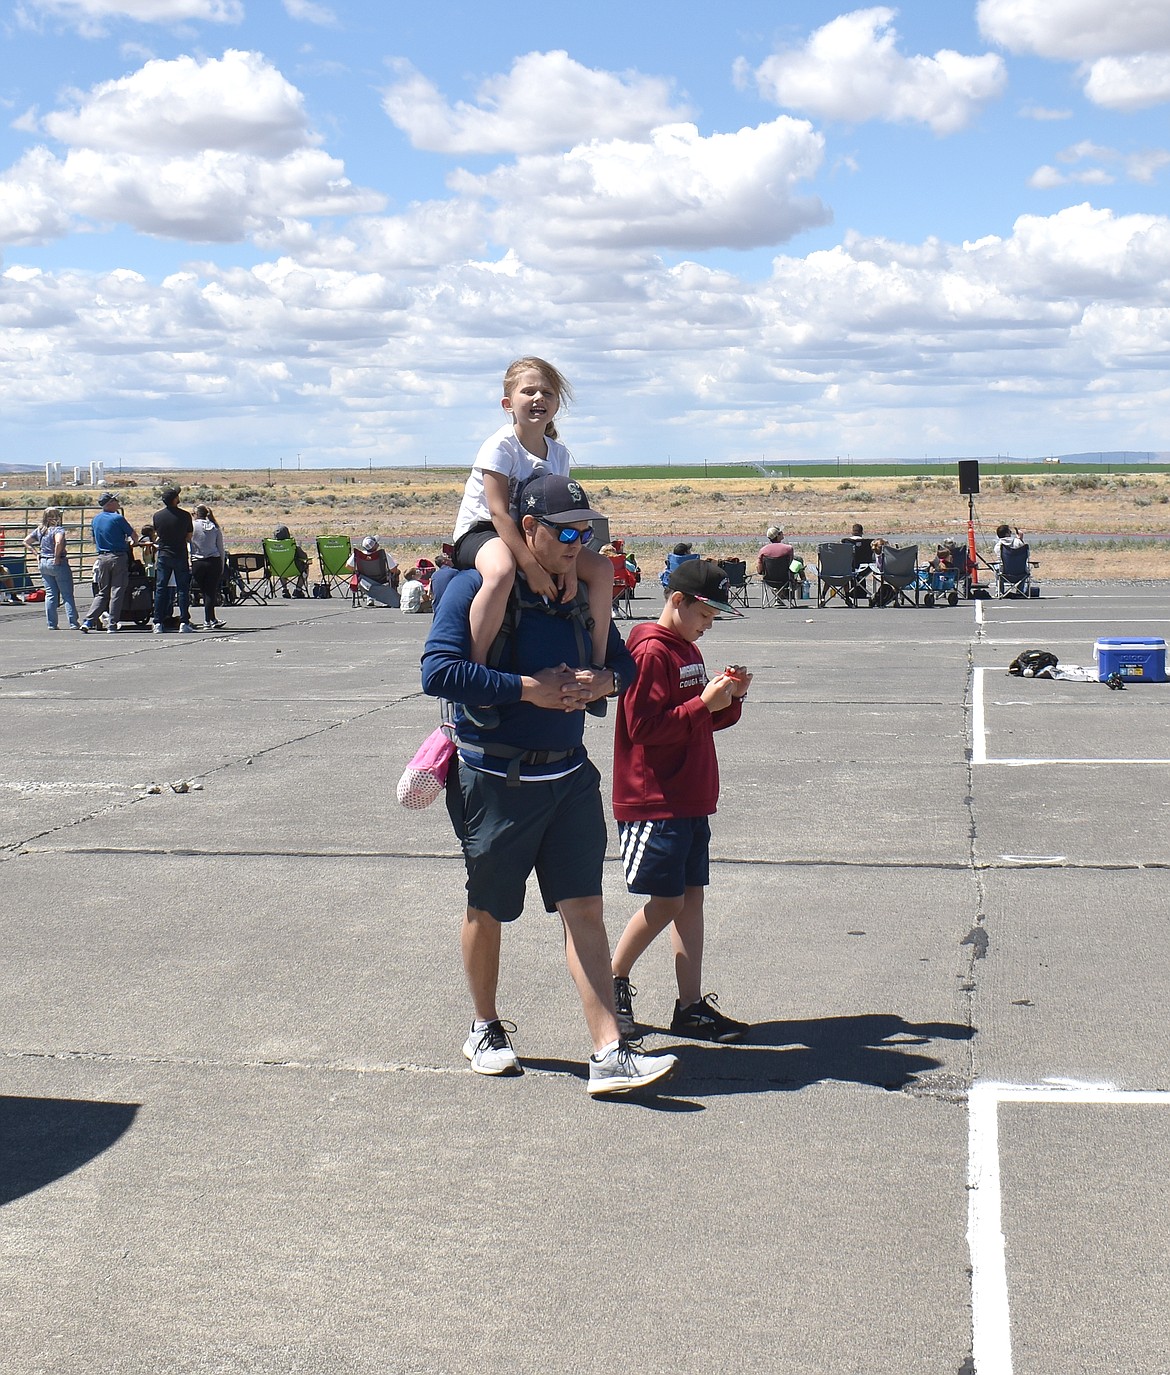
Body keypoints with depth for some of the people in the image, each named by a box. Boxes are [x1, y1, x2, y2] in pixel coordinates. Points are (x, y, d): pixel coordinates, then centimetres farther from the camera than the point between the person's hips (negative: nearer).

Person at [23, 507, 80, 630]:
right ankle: (73, 623, 1)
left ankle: (51, 623, 10)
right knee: (67, 595, 2)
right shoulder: (58, 529, -14)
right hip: (58, 564, -6)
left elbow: (26, 542, 11)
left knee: (50, 594, 11)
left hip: (43, 564, 6)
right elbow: (58, 542, -32)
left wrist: (37, 554, 9)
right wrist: (57, 557, -19)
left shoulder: (39, 530, 7)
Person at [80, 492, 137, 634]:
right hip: (119, 557, -5)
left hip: (102, 558, 6)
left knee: (102, 593, 12)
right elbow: (133, 535, -2)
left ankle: (88, 621, 1)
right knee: (117, 592, 1)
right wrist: (133, 542, 20)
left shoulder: (95, 520, 8)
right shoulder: (118, 518, -10)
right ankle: (112, 625, 0)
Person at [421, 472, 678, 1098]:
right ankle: (485, 1029, 34)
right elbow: (438, 671, -23)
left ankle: (609, 1055, -4)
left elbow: (621, 659, 18)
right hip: (496, 780, -5)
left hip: (569, 776, 5)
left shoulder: (579, 595, 8)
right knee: (486, 910, 12)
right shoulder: (476, 588, -12)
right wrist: (529, 688, -23)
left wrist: (604, 681, -6)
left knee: (585, 910, -2)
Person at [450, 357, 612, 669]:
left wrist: (569, 566, -17)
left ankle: (596, 661, 5)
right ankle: (476, 667, -38)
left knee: (602, 568, -2)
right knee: (502, 571, -42)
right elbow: (498, 512, -24)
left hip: (533, 535, 8)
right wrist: (531, 566, -30)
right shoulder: (500, 447, -16)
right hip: (480, 532, -7)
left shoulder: (559, 453, 4)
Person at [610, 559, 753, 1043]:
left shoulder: (688, 650, 16)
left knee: (691, 895, 7)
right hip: (654, 803, -9)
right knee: (666, 901, -6)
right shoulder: (651, 652, -13)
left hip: (690, 801, 9)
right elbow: (645, 727, -20)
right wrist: (704, 702, -22)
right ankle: (613, 981, 13)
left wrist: (730, 698, 5)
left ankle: (691, 1007, 10)